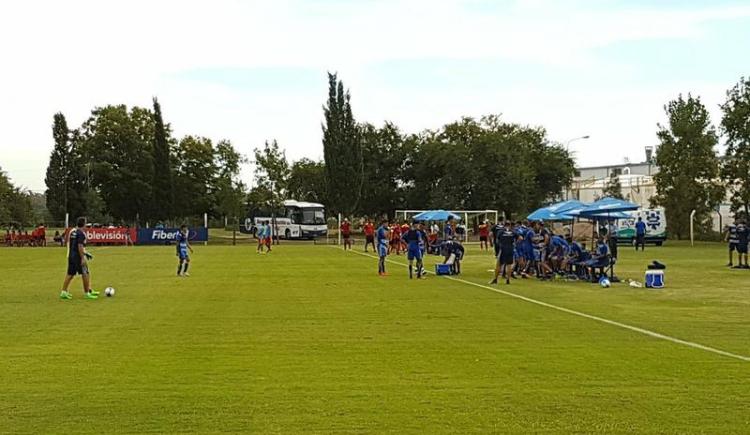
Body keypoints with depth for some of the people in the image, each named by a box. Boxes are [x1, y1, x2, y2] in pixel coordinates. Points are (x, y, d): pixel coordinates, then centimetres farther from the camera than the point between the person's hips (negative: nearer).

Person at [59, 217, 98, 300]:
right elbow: (80, 246, -21)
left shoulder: (71, 231, 11)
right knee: (85, 274, 2)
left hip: (71, 256, 8)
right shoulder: (81, 233, -15)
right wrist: (83, 258, -20)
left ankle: (64, 292, 9)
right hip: (78, 257, -8)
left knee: (70, 274, 11)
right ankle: (87, 293, 7)